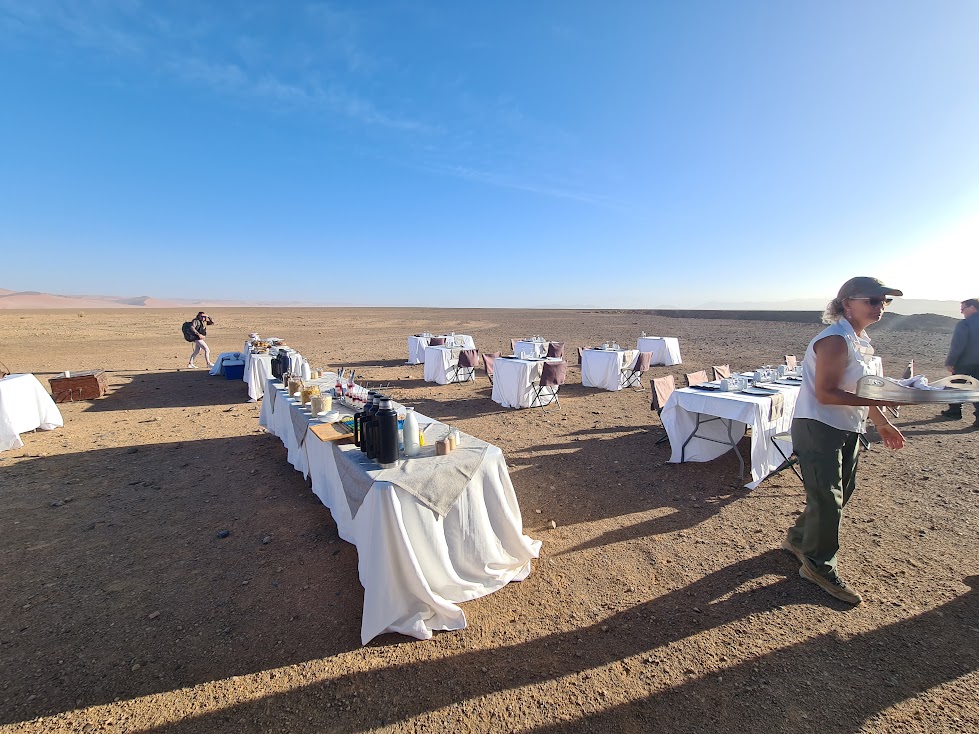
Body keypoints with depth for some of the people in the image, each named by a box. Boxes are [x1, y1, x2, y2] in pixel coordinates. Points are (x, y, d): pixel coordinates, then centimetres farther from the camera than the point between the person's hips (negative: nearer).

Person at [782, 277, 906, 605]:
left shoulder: (861, 339, 10)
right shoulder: (835, 340, -20)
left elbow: (861, 389, 19)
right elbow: (825, 394, -24)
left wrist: (882, 423, 19)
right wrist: (879, 400, -28)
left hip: (847, 430, 10)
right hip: (818, 429, -10)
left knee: (842, 491, 20)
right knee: (827, 498, 0)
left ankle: (798, 539, 39)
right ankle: (820, 567, 19)